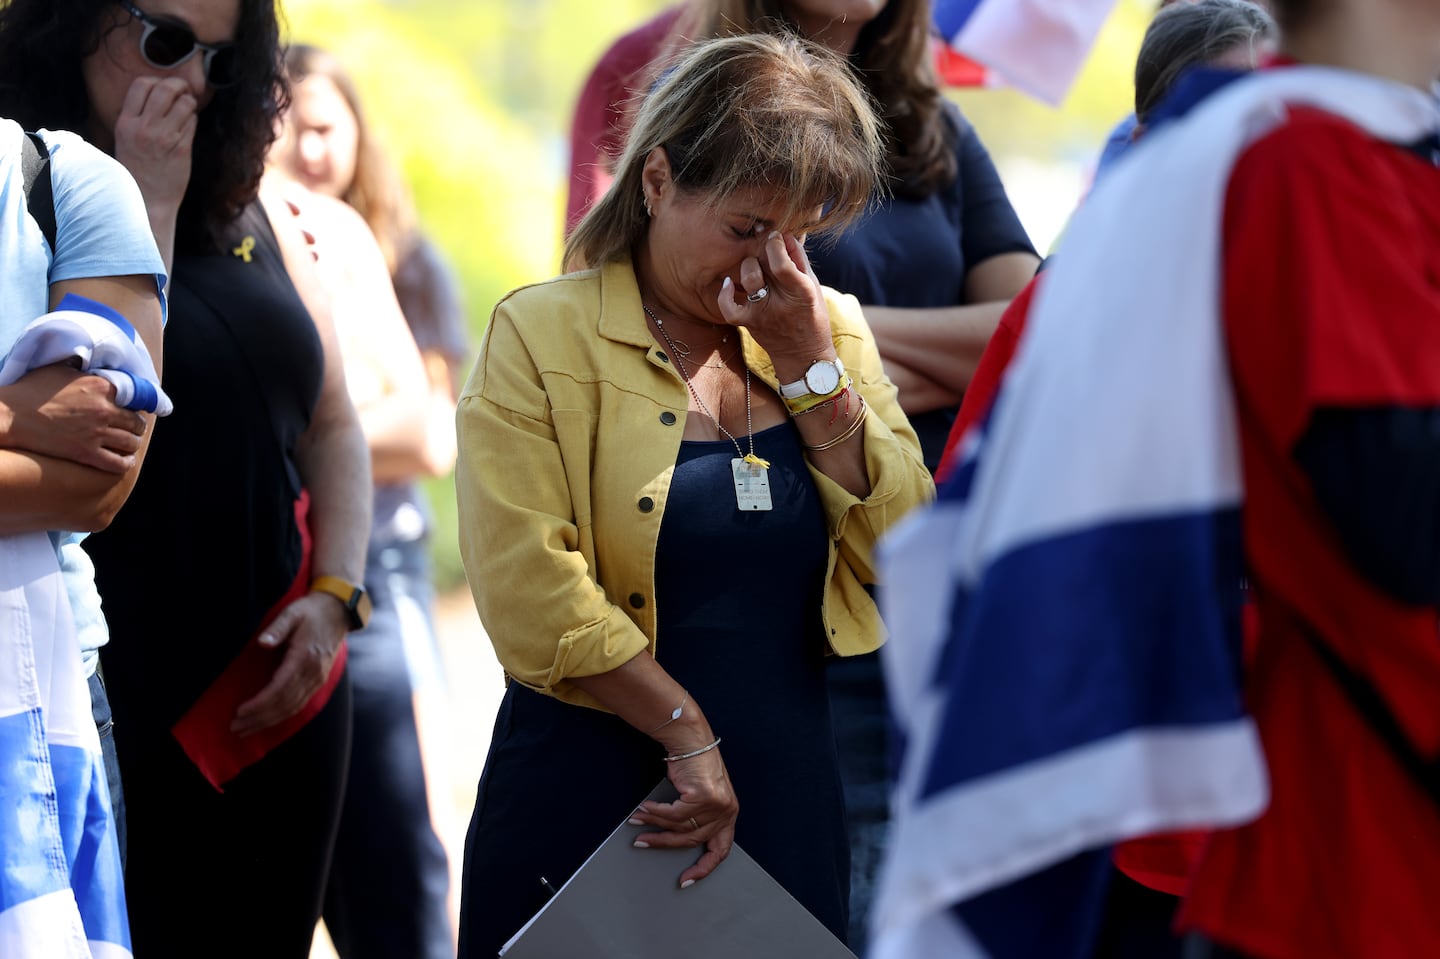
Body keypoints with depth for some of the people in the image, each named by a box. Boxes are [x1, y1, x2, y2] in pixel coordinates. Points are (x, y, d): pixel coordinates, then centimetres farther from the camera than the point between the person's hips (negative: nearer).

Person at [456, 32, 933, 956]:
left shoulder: (830, 329, 9)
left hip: (788, 800, 4)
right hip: (590, 801, -4)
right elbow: (530, 588, -15)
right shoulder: (545, 334, -6)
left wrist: (812, 369, -7)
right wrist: (687, 731, -15)